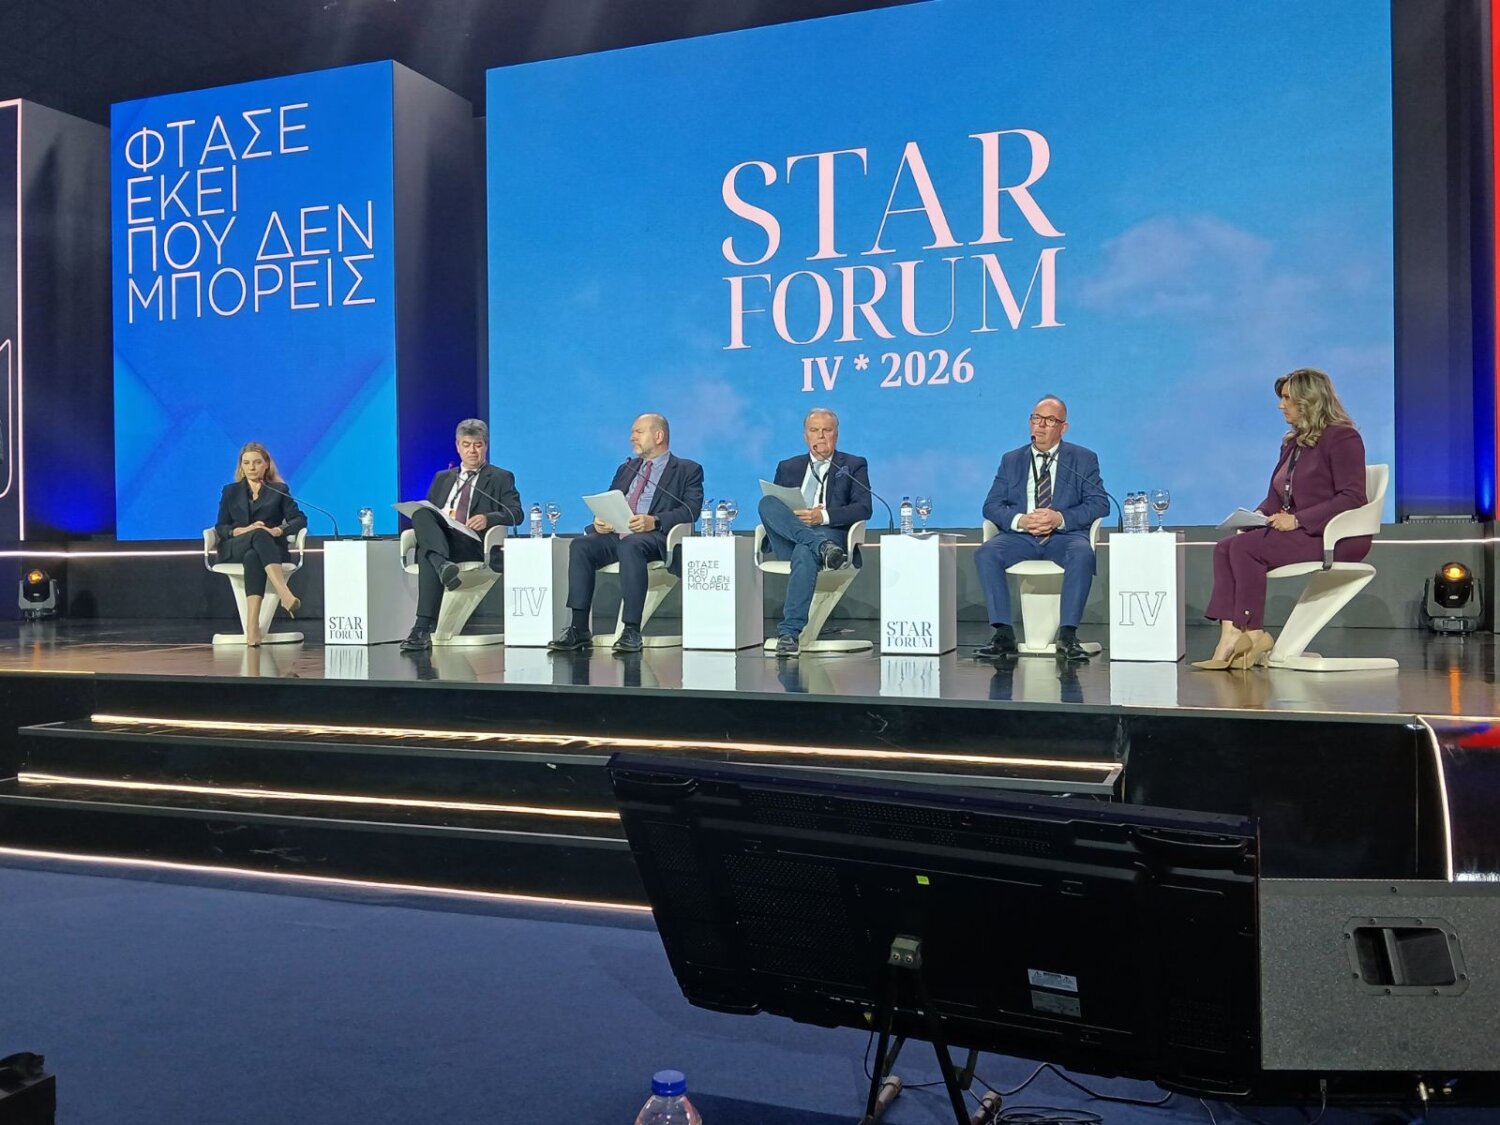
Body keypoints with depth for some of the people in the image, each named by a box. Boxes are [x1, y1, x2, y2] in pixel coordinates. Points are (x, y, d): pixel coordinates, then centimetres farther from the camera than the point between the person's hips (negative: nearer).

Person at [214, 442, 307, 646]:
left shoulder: (280, 490, 18)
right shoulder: (230, 491, 21)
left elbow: (300, 520, 6)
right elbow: (220, 528, 11)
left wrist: (278, 530, -15)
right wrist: (243, 530, -11)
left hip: (271, 548, 0)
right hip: (234, 549, 0)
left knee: (253, 557, -40)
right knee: (259, 535, -38)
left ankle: (252, 626, -55)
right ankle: (285, 594, -59)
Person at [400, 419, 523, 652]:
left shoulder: (501, 478, 19)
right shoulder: (442, 478, 33)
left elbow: (515, 513, 4)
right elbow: (427, 510, 25)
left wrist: (489, 518, -17)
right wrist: (425, 521, -1)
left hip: (474, 544, -4)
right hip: (437, 540, 4)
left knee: (428, 555, -36)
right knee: (420, 512, -32)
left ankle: (423, 628, -47)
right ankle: (443, 565, -54)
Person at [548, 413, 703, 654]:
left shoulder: (688, 470, 11)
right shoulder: (626, 469, 30)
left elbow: (690, 510, -5)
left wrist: (654, 521, -22)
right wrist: (599, 520, -2)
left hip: (654, 538, -5)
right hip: (615, 534, 6)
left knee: (630, 545, -38)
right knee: (580, 545, -23)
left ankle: (631, 630, -36)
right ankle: (579, 629, -25)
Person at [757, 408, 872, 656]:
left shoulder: (854, 466, 18)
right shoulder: (788, 467, 26)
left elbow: (863, 508, 2)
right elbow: (771, 510, 19)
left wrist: (823, 516, -13)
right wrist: (788, 515, -6)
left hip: (830, 532, -3)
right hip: (787, 543, 3)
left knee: (805, 552, -39)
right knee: (766, 502, -26)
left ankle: (789, 632, -42)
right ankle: (822, 547, -40)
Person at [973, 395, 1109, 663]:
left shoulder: (1083, 459, 11)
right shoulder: (1011, 460, 16)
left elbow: (1100, 503, 1)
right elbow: (991, 505, 9)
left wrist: (1061, 518, -16)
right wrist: (1019, 520, -13)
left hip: (1065, 534, -2)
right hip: (1020, 535, 2)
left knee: (1083, 554, -35)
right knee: (985, 554, -27)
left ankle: (1067, 636, -32)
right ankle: (1004, 634, -26)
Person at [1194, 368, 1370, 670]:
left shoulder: (1342, 437, -7)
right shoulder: (1293, 442, 19)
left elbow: (1352, 498, -16)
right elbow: (1277, 496, 21)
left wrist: (1297, 519, -22)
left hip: (1335, 536, -8)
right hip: (1298, 532, 8)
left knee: (1247, 547, -26)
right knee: (1225, 548, -15)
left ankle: (1254, 635, -17)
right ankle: (1230, 639, -28)